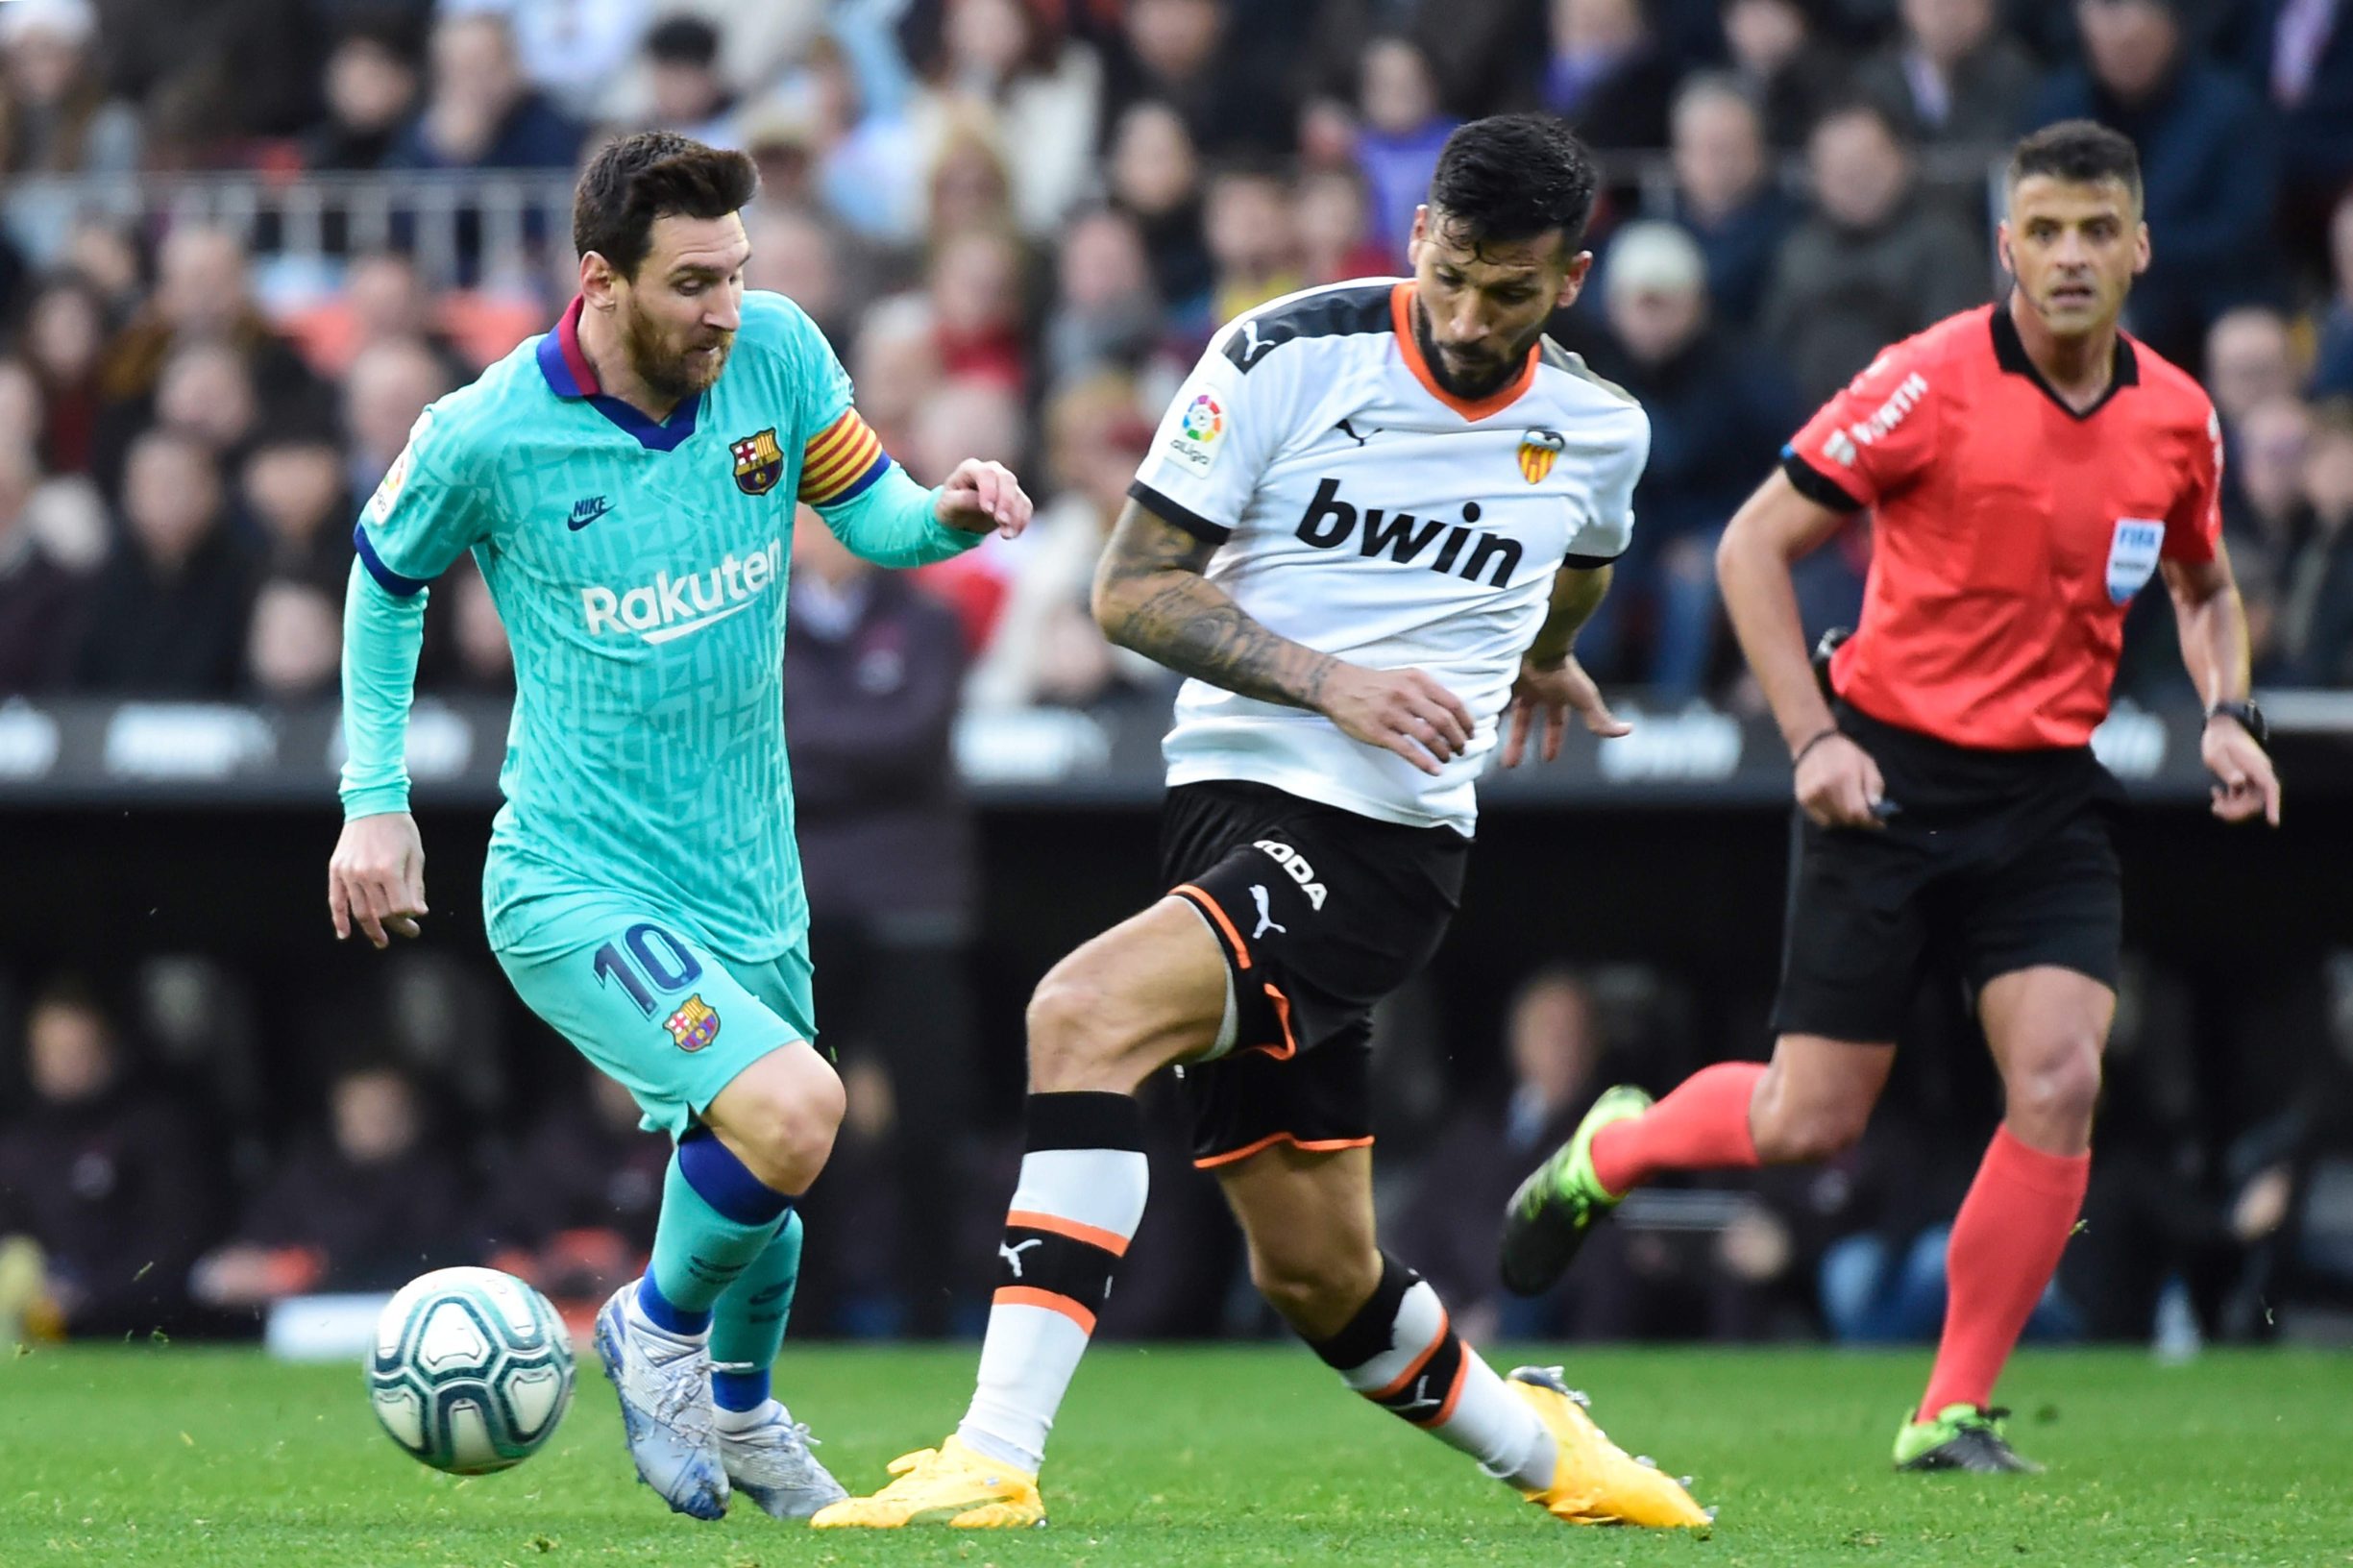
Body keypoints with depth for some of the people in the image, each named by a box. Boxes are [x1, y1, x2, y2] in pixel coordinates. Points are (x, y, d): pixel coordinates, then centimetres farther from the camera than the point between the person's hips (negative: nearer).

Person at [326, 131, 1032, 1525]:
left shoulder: (775, 352, -6)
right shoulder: (486, 438, -14)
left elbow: (872, 515, 6)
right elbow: (386, 576, 5)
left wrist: (949, 513, -18)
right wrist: (374, 802, 4)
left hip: (748, 885, 5)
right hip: (574, 889, -5)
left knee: (761, 1185, 18)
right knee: (792, 1110, -25)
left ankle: (740, 1410, 50)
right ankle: (660, 1327, 4)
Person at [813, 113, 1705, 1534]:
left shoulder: (1598, 432, 3)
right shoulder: (1289, 357, -4)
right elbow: (1133, 587, -3)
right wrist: (1330, 681, -14)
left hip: (1393, 846, -2)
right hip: (1237, 787, 2)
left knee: (1087, 1012, -27)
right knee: (1314, 1271, 6)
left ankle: (999, 1458, -30)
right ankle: (1535, 1444, 36)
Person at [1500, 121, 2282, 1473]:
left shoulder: (2178, 418, 3)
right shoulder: (1932, 384, -12)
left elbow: (2204, 585, 23)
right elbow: (1754, 545, -7)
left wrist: (2229, 717, 4)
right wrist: (1814, 737, -14)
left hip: (2050, 799, 4)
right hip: (1891, 780, -4)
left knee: (2060, 1080, -16)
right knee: (1811, 1123, -3)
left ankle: (1954, 1414, -4)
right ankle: (1615, 1147, 31)